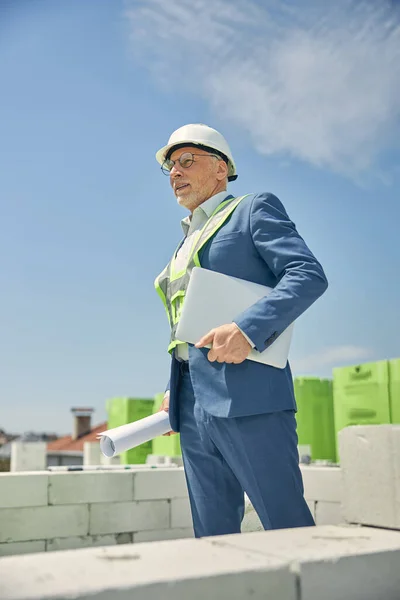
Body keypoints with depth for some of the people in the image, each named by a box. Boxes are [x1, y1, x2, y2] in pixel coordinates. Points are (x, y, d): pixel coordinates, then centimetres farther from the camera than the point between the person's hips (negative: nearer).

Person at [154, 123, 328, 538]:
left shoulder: (255, 209, 5)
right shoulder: (187, 242, 26)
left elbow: (309, 274, -10)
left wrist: (248, 328, -24)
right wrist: (174, 393, 15)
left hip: (245, 394, -7)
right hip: (193, 406, 7)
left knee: (287, 527, -3)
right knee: (212, 535, 9)